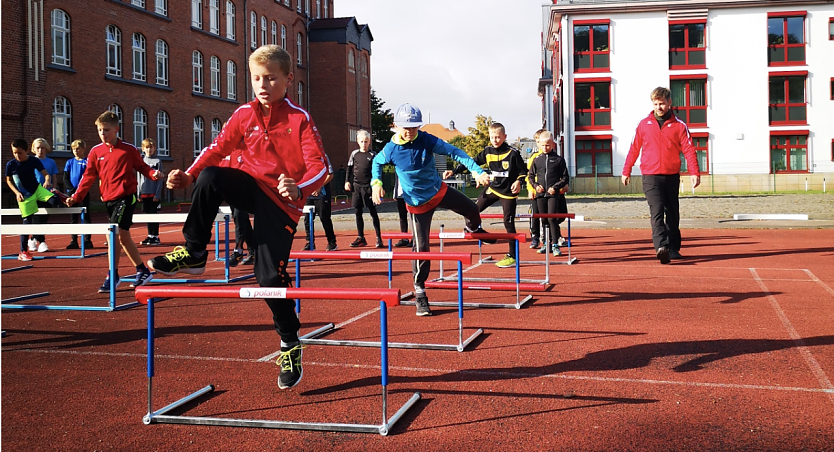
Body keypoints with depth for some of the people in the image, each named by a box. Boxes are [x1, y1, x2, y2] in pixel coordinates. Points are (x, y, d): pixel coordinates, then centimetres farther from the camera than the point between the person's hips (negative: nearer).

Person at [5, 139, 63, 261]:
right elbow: (8, 180, 4)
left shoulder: (34, 161, -8)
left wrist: (47, 181, -32)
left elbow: (46, 174, -9)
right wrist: (17, 192, -9)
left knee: (54, 201, -29)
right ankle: (23, 252, 11)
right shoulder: (10, 164, -8)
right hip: (24, 196, -1)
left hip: (37, 189, 1)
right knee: (27, 222, 0)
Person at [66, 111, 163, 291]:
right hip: (109, 199, 5)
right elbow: (89, 176, 6)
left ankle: (113, 276, -5)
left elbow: (142, 167, 6)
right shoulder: (95, 152, 6)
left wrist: (154, 174, -15)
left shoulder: (128, 149, -2)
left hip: (126, 197, -5)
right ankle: (143, 271, 25)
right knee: (123, 236, 12)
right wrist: (76, 196, -1)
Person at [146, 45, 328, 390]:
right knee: (209, 178, -27)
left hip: (281, 200, -4)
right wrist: (188, 176, -9)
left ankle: (290, 345, 11)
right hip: (251, 185, 4)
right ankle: (193, 254, -10)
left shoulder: (300, 119, -12)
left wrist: (299, 188, -39)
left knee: (270, 275, -10)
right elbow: (218, 148, 6)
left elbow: (319, 166, -19)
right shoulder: (244, 115, 2)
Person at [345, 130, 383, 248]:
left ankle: (379, 238, 2)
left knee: (373, 212, -2)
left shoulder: (373, 155, 0)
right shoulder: (354, 154, 9)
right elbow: (350, 169, 16)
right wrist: (347, 181, 6)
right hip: (356, 186, 4)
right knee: (357, 212, 6)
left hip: (369, 186, -4)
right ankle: (361, 238, 14)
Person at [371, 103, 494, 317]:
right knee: (421, 247, -5)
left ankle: (474, 229, 51)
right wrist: (376, 183, -13)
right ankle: (420, 293, 8)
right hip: (418, 202, -2)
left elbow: (454, 152, -19)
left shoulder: (426, 140, -16)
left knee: (472, 209, 11)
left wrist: (477, 171, -29)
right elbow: (377, 162, 5)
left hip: (439, 191, 3)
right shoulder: (391, 149, -16)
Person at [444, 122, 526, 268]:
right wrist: (454, 171, -6)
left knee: (509, 223, -1)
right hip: (492, 188, 5)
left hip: (508, 192, -5)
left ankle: (512, 256, 7)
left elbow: (523, 170, -2)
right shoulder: (487, 152, 1)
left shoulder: (512, 153, -11)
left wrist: (518, 181, -20)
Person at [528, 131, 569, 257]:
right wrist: (536, 185, -2)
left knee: (552, 218, -11)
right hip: (540, 194, 4)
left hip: (554, 194, -4)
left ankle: (555, 245, -5)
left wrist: (555, 187, -10)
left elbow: (565, 178, 2)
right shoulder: (537, 160, 8)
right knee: (544, 220, 9)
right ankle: (547, 244, 18)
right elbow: (531, 176, 16)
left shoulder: (559, 160, 0)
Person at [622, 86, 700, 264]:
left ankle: (673, 248, 21)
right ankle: (661, 247, -26)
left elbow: (689, 150, -2)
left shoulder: (679, 125, 3)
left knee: (672, 215, 10)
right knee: (657, 212, -16)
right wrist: (626, 171, 13)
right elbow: (634, 149, 12)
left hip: (672, 176, 1)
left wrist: (694, 172, -13)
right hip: (651, 176, -1)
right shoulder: (644, 124, 6)